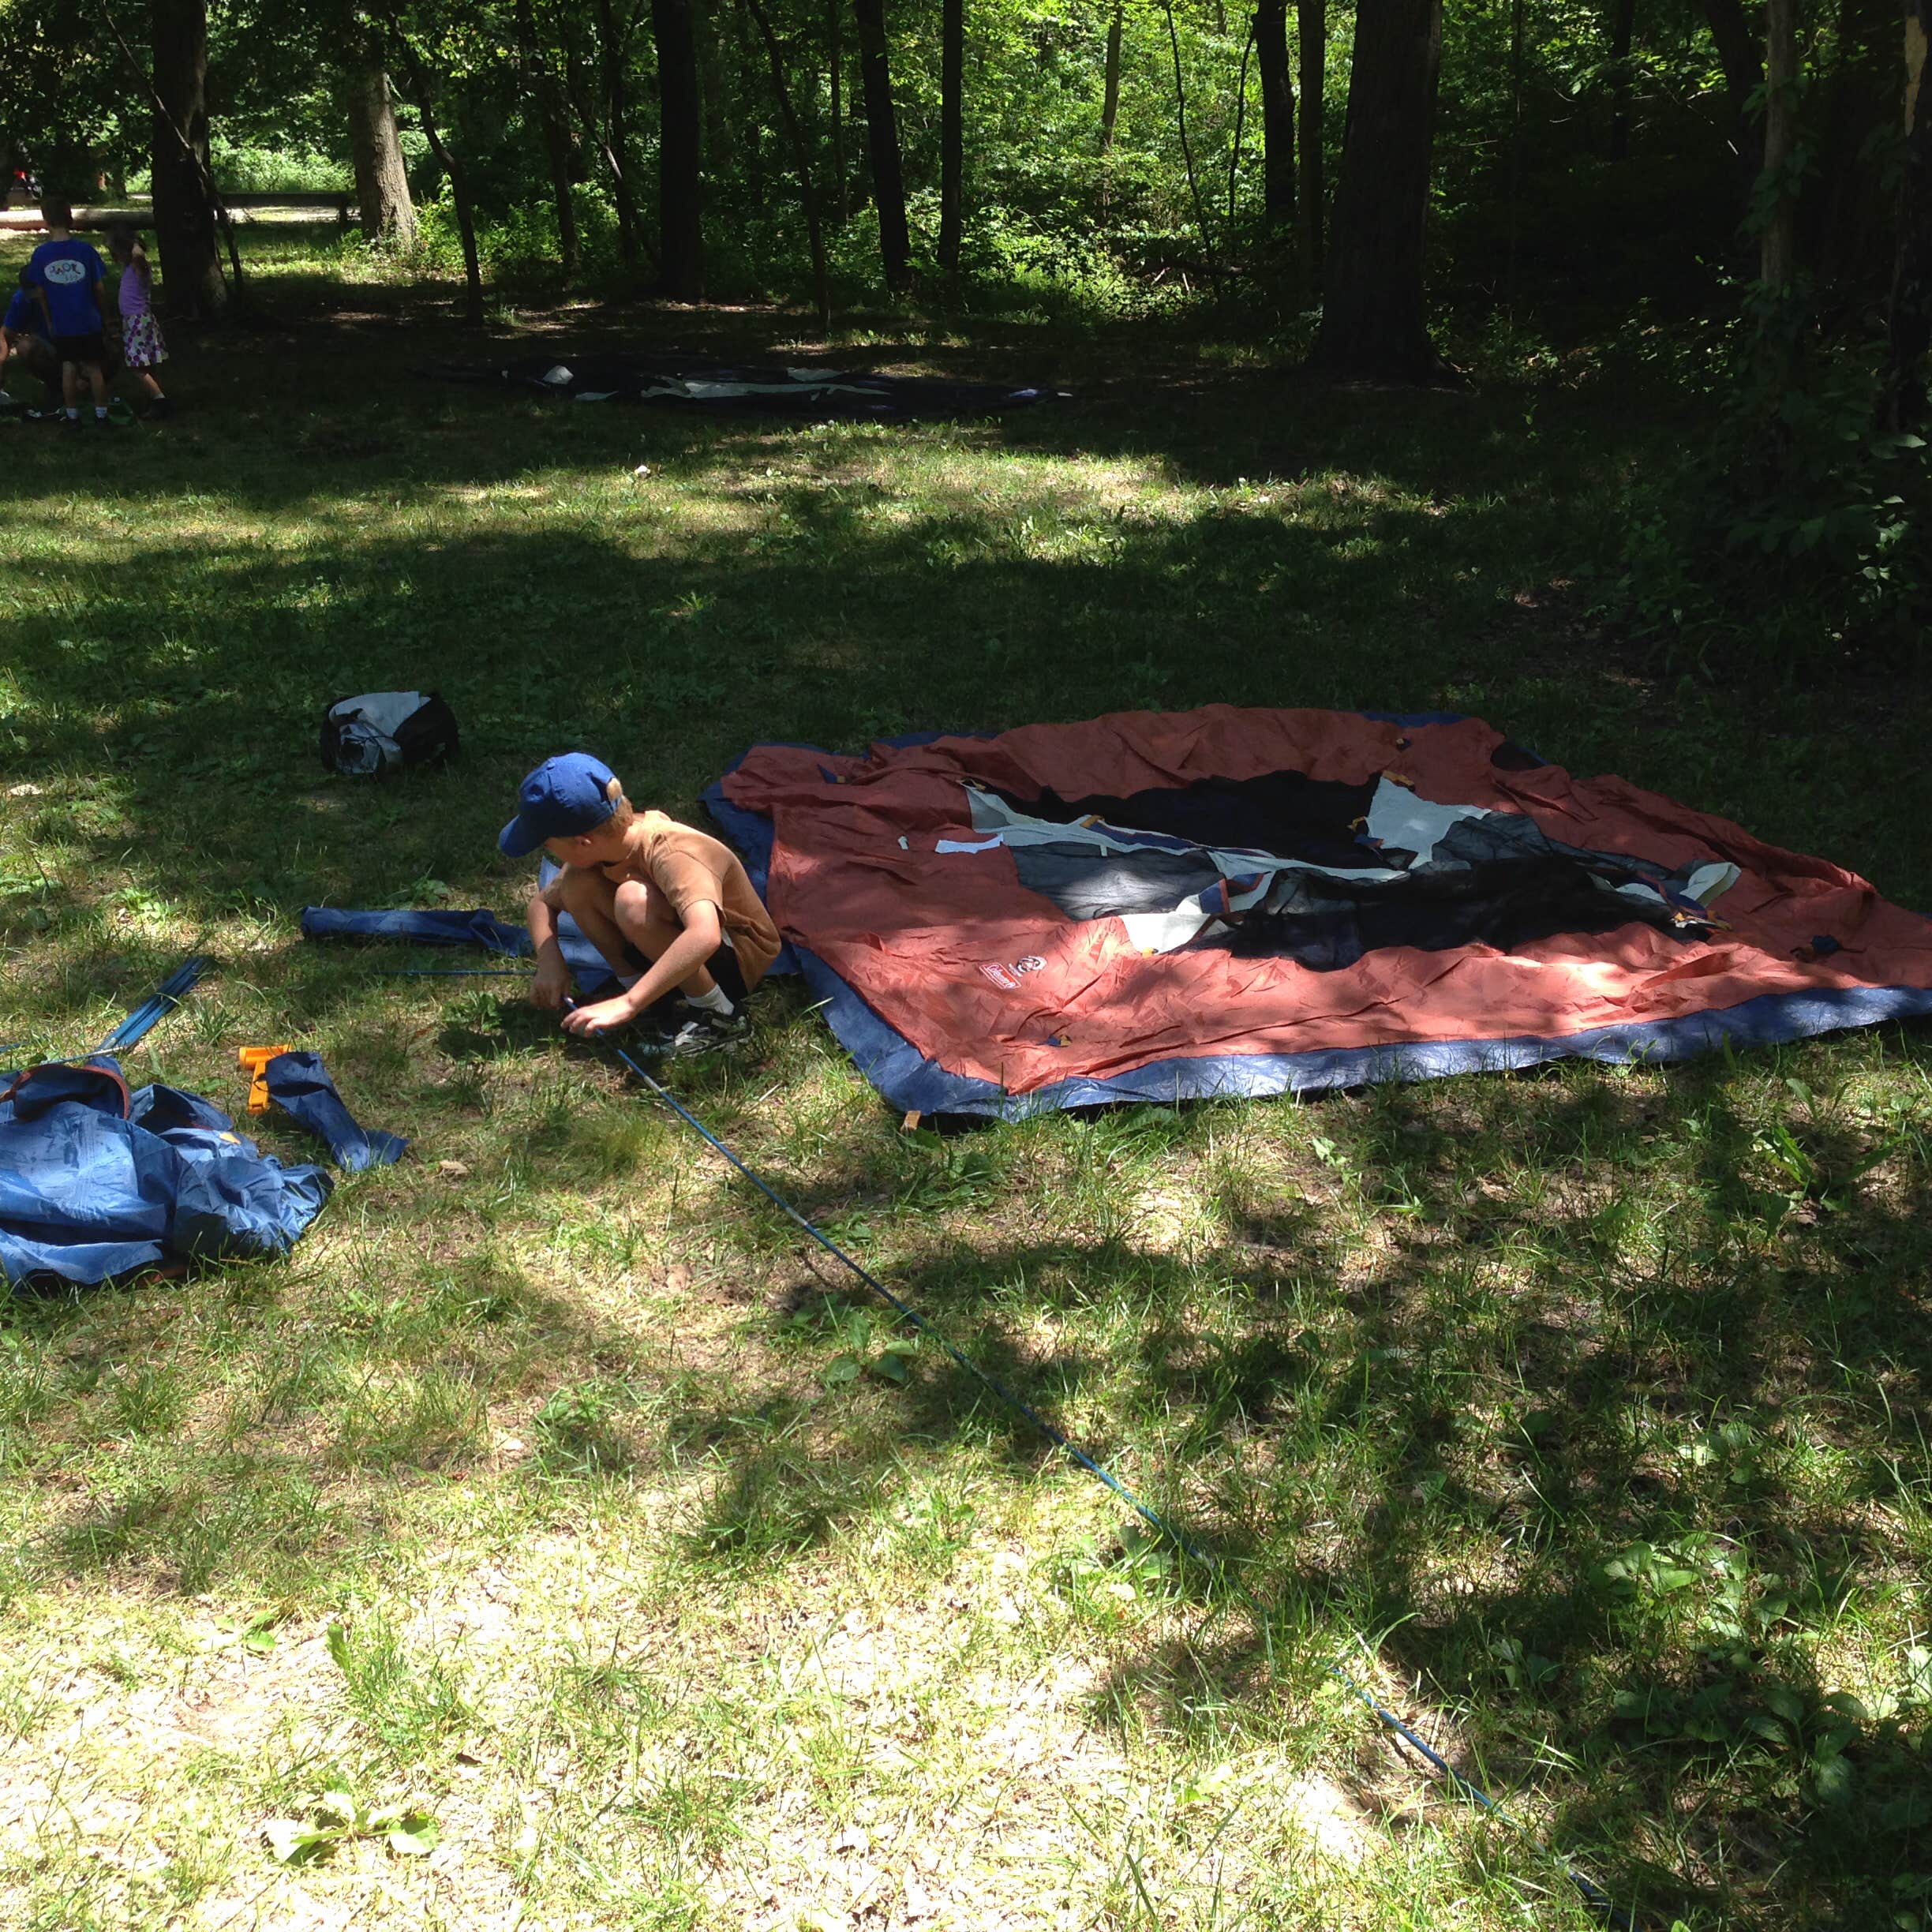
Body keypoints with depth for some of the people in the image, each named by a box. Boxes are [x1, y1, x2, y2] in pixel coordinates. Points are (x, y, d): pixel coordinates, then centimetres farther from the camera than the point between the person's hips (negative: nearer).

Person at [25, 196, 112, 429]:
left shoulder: (40, 254, -8)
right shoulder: (85, 250, -12)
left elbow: (40, 292, 0)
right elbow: (100, 288, -6)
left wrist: (49, 321, 13)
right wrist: (104, 316, 9)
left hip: (61, 324, 1)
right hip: (89, 322, -1)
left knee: (69, 368, 11)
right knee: (95, 367, 8)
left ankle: (73, 416, 15)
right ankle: (101, 414, 12)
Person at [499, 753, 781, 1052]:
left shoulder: (671, 853, -33)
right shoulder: (601, 846, -10)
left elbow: (705, 937, -50)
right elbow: (542, 902, 5)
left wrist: (628, 1004, -53)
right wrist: (550, 963, -15)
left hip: (741, 957, -7)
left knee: (634, 901, -34)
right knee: (578, 885, -15)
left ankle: (717, 1013, -17)